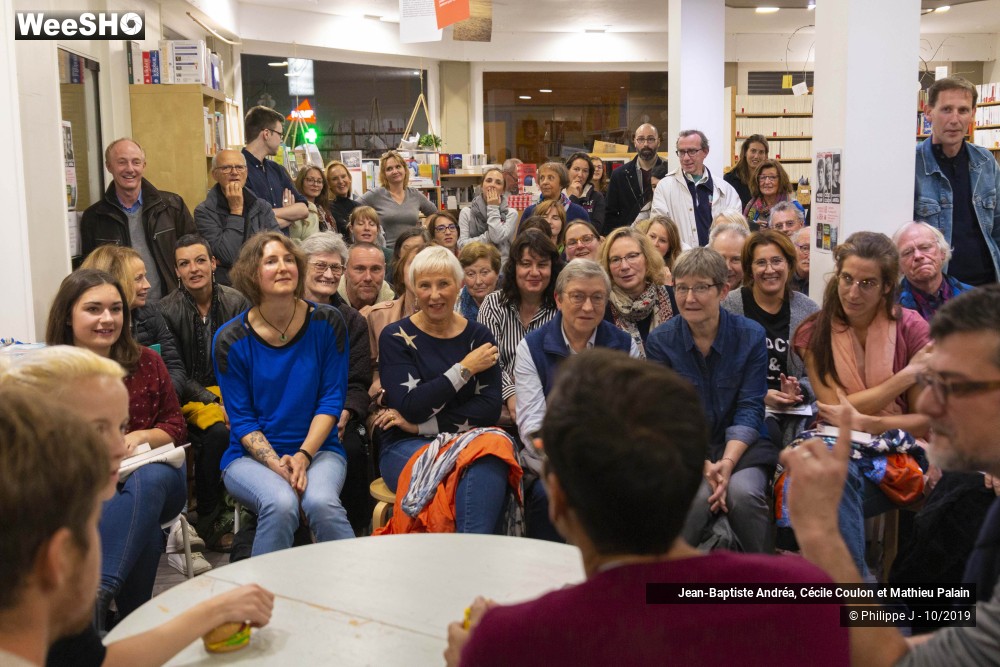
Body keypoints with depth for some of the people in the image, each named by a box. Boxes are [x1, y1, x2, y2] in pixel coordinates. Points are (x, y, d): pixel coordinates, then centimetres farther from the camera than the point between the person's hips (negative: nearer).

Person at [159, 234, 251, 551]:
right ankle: (208, 518, -12)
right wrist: (214, 402, -18)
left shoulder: (237, 302, 2)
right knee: (218, 432, -31)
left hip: (231, 390, 3)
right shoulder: (166, 311, -5)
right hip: (189, 396, -3)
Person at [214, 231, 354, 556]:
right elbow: (242, 420, -2)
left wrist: (303, 456, -15)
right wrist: (277, 465, -18)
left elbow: (332, 399, -1)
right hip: (252, 455, 0)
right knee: (280, 504, -31)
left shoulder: (327, 323, -1)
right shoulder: (231, 340, -4)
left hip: (318, 450, 1)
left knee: (321, 502, -31)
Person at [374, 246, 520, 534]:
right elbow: (411, 407, -9)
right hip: (405, 447, -2)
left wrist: (421, 425, -8)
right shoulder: (396, 337, 3)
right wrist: (465, 369, -7)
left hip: (468, 441, 3)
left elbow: (490, 409, -2)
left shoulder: (479, 336, 9)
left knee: (491, 457, -35)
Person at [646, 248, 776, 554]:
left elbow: (749, 409, -6)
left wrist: (727, 462, -23)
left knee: (742, 492, -31)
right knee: (698, 495, -32)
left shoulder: (751, 335, -1)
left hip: (740, 445, 1)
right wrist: (703, 466, -21)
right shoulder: (660, 341, -2)